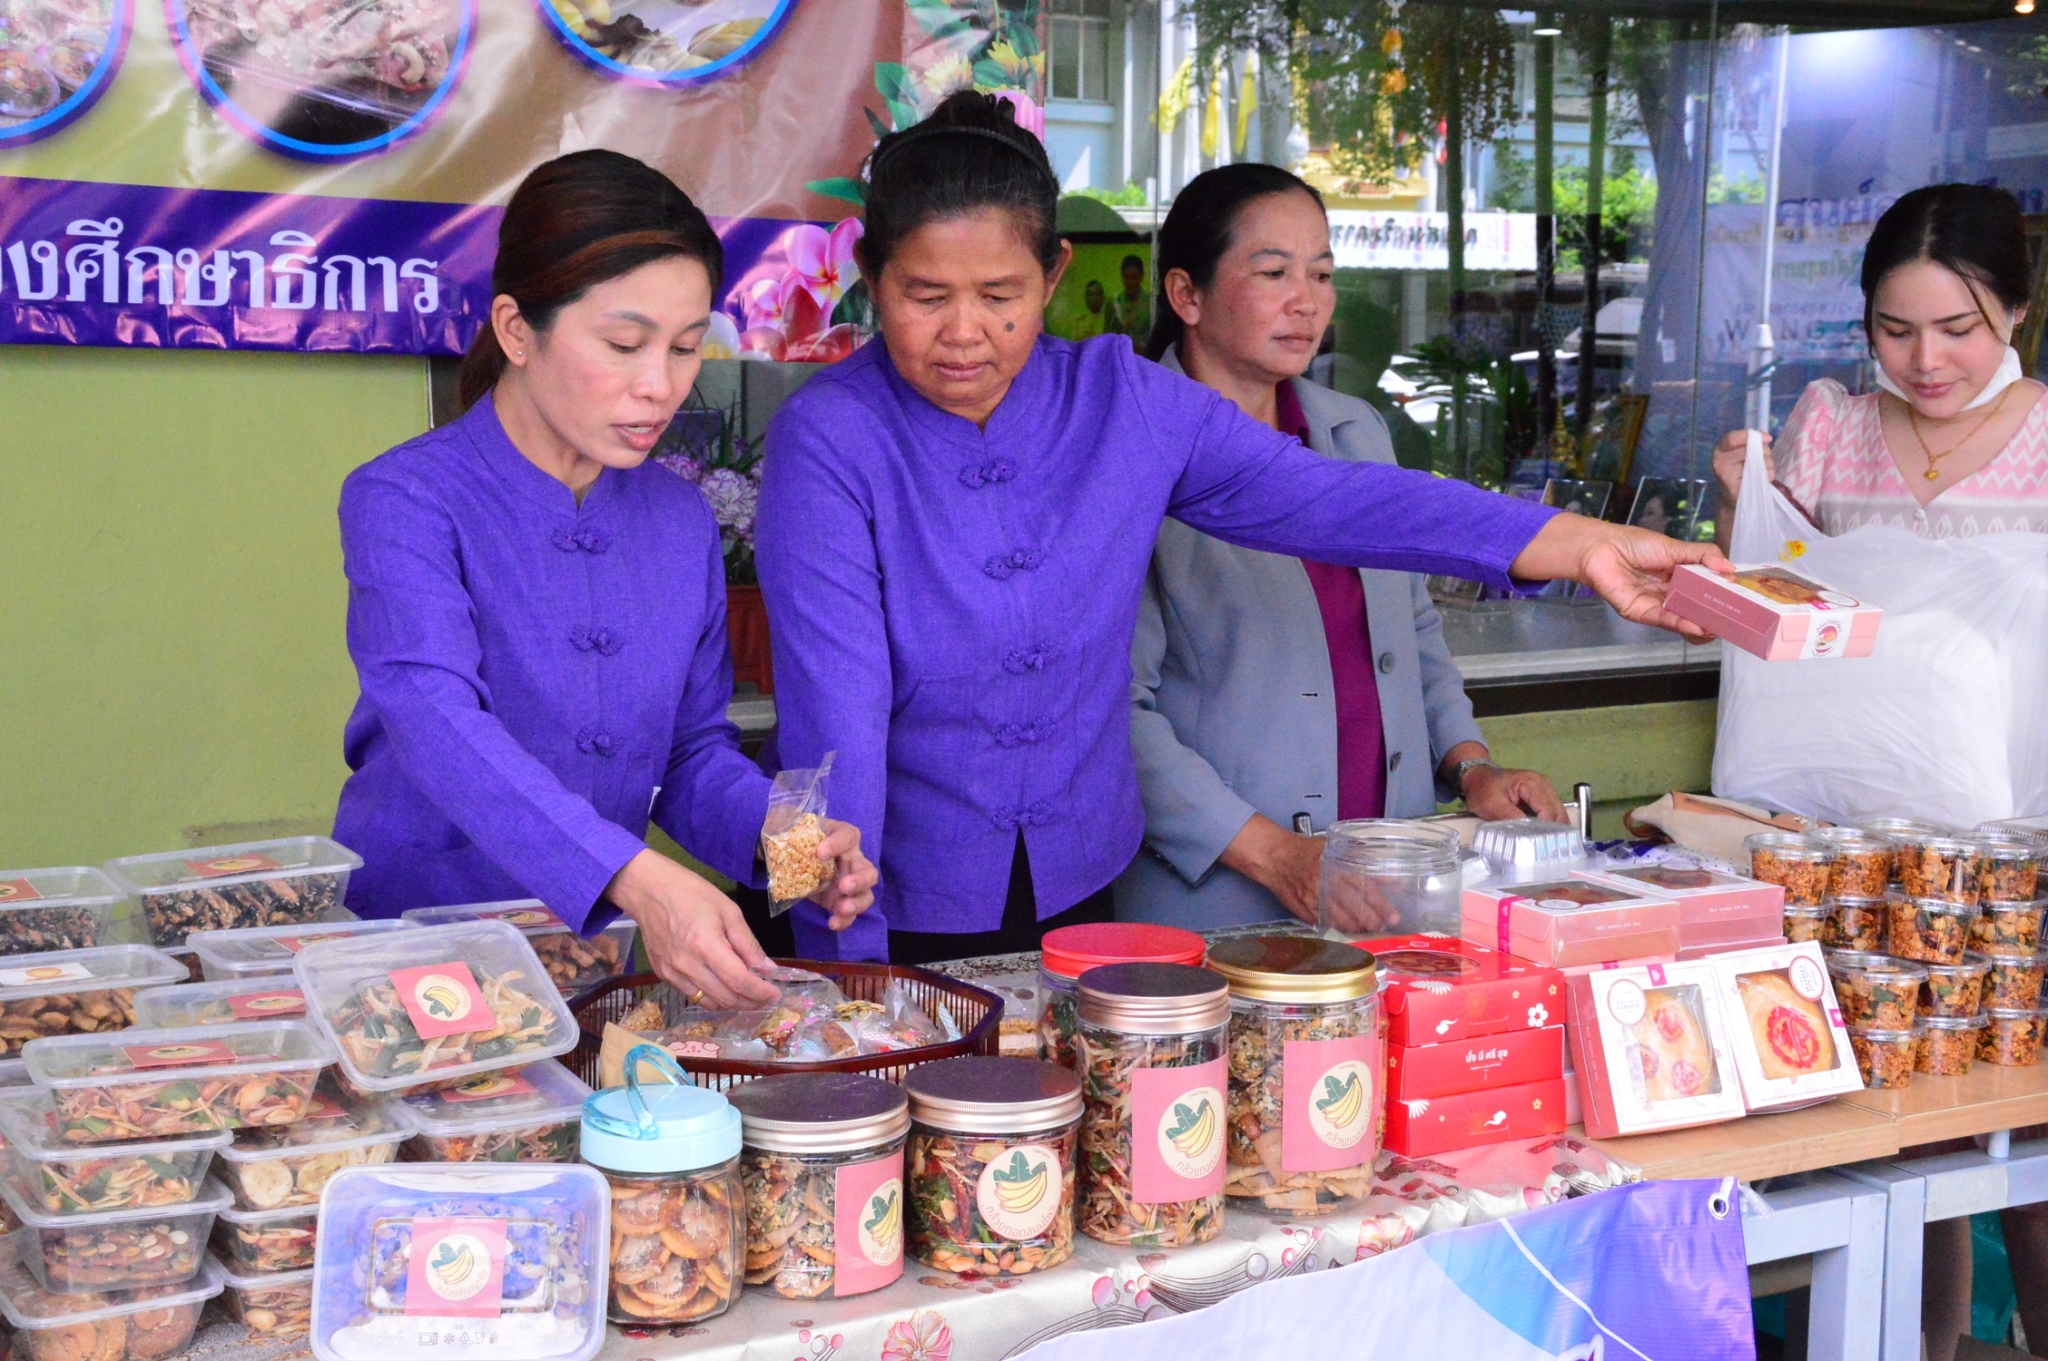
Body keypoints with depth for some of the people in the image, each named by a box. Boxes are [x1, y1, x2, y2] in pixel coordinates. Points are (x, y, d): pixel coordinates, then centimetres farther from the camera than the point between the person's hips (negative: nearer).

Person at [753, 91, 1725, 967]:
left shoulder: (1123, 402, -3)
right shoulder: (829, 441, -15)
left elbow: (1320, 497, -8)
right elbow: (835, 710, -20)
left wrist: (1578, 544, -16)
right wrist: (844, 963, -24)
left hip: (1081, 899, 4)